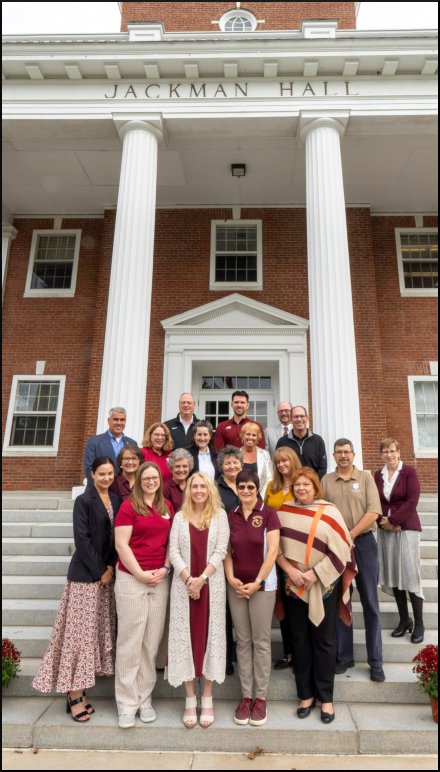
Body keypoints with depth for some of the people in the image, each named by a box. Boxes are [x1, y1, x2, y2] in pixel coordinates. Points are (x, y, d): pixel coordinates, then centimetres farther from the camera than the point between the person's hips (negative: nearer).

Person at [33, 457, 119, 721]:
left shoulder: (116, 501, 8)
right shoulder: (83, 501, -8)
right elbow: (82, 539, -13)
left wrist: (111, 568, -3)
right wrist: (100, 571, -12)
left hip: (108, 575, 6)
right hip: (86, 575, -6)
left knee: (100, 631, 9)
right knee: (80, 631, -3)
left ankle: (79, 690, 21)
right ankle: (74, 696, 7)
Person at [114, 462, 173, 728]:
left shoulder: (168, 507, 8)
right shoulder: (129, 506, -6)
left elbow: (172, 542, 12)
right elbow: (121, 545, -9)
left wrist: (165, 569, -3)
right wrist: (140, 574, -12)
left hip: (160, 580, 4)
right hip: (131, 578, -4)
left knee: (152, 641, 10)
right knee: (130, 640, 2)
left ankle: (145, 699, 24)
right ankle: (127, 704, 16)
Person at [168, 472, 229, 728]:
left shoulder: (220, 515, 1)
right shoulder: (180, 517, 6)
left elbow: (220, 551, -5)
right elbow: (173, 551, -1)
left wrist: (202, 578, -14)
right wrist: (188, 579, -13)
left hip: (211, 585, -1)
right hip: (184, 585, 1)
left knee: (209, 636, 5)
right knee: (185, 637, 5)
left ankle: (207, 700, 19)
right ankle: (190, 700, 19)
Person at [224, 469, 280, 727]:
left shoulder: (268, 513, -8)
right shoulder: (231, 515, 3)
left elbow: (272, 551, -11)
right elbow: (227, 551, 6)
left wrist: (257, 582, -13)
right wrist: (231, 578, -7)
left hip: (263, 585, -3)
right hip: (236, 585, 3)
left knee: (261, 641, 6)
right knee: (243, 641, 11)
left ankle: (261, 698, 20)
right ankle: (246, 695, 23)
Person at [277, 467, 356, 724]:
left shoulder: (329, 512, -8)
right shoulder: (284, 511, 1)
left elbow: (340, 551, -11)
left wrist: (314, 574, -15)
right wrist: (289, 570, -10)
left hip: (324, 586, -2)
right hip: (294, 587, 2)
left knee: (324, 641, 8)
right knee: (300, 641, 12)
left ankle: (326, 697, 24)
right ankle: (306, 694, 27)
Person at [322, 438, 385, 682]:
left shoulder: (365, 477, 1)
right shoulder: (326, 481, 5)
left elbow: (373, 512, -8)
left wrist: (350, 535, -12)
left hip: (363, 542, -1)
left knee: (370, 602, 5)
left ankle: (375, 662, 16)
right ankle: (344, 656, 23)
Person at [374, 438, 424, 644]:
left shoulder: (409, 471, -5)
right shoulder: (378, 474, 7)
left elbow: (412, 501, -12)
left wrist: (393, 520, -14)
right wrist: (383, 522, -10)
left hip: (407, 528, -4)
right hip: (385, 529, 4)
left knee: (410, 575, -3)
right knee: (393, 576, 7)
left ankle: (419, 624, 11)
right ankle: (404, 620, 21)